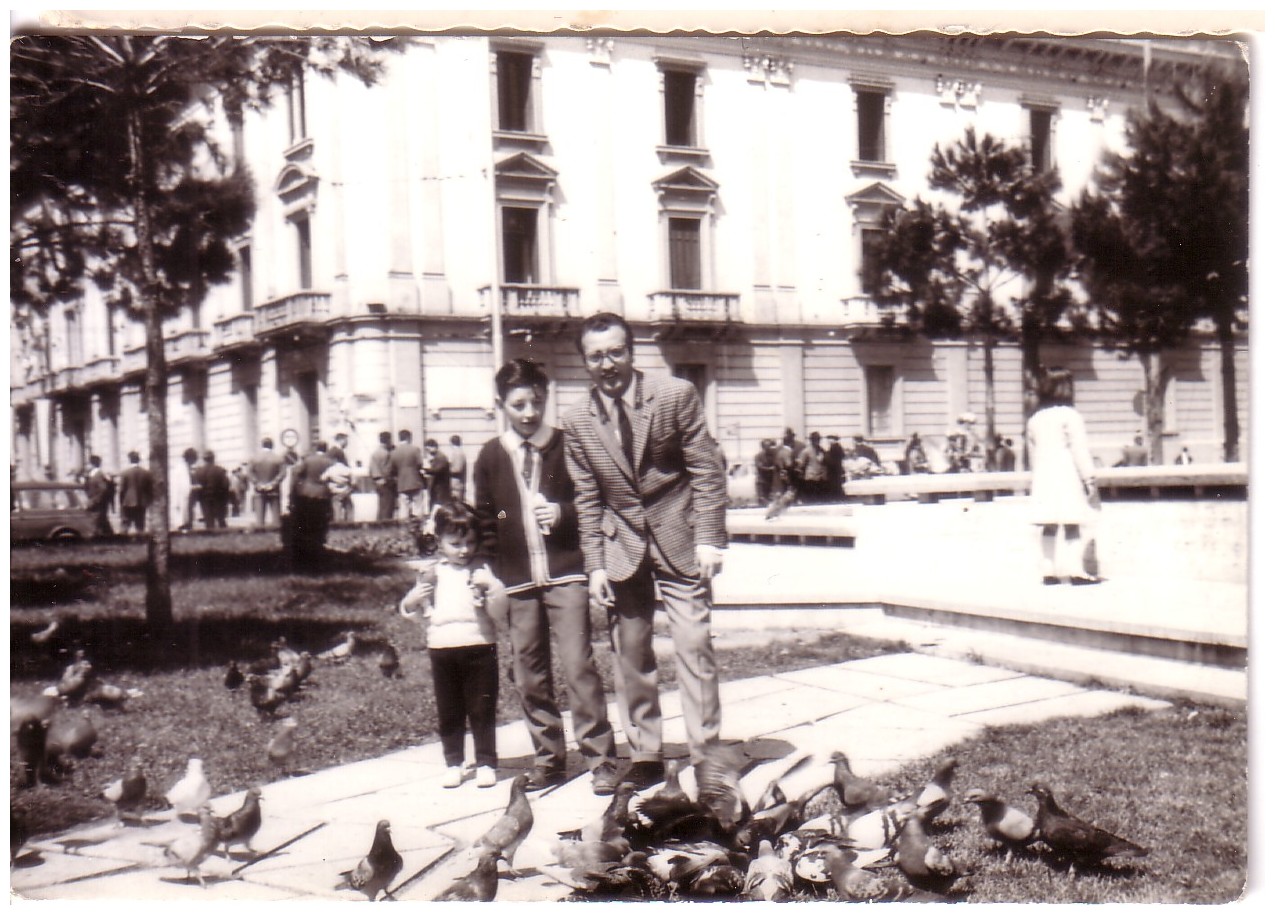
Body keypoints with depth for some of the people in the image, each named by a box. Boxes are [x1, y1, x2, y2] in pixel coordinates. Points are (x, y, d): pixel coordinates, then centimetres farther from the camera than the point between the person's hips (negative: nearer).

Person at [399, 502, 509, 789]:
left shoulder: (481, 570, 2)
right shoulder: (431, 571, 7)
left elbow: (499, 613, -3)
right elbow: (409, 611, 10)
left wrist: (491, 587, -20)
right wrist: (421, 589, -9)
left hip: (479, 648, -2)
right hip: (442, 649, 2)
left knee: (482, 709, 2)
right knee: (448, 711, 9)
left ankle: (486, 763, 11)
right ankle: (453, 763, 19)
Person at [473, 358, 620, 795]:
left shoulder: (567, 446, 1)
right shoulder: (491, 456, 8)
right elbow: (484, 521, 14)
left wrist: (564, 513, -11)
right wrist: (492, 572, 6)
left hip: (566, 575, -3)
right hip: (516, 582, 3)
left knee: (578, 666, -11)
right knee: (529, 675, 7)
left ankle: (601, 760, -5)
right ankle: (549, 759, 19)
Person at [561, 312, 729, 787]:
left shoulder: (677, 395, -8)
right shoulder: (577, 421, 0)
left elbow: (707, 472, -6)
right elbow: (588, 500, 5)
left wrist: (709, 539, -12)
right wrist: (595, 565, -1)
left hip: (679, 539, -2)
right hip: (621, 547, 3)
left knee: (693, 646, -4)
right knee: (629, 654, 5)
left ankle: (706, 753, 4)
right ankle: (644, 755, 16)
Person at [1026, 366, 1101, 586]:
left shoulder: (1034, 419, 11)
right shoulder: (1070, 415, -8)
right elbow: (1080, 450, -10)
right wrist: (1089, 478, -8)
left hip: (1043, 477, 6)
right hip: (1067, 477, -6)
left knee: (1049, 527, 7)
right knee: (1072, 526, -5)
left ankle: (1049, 571, 6)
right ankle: (1075, 570, -10)